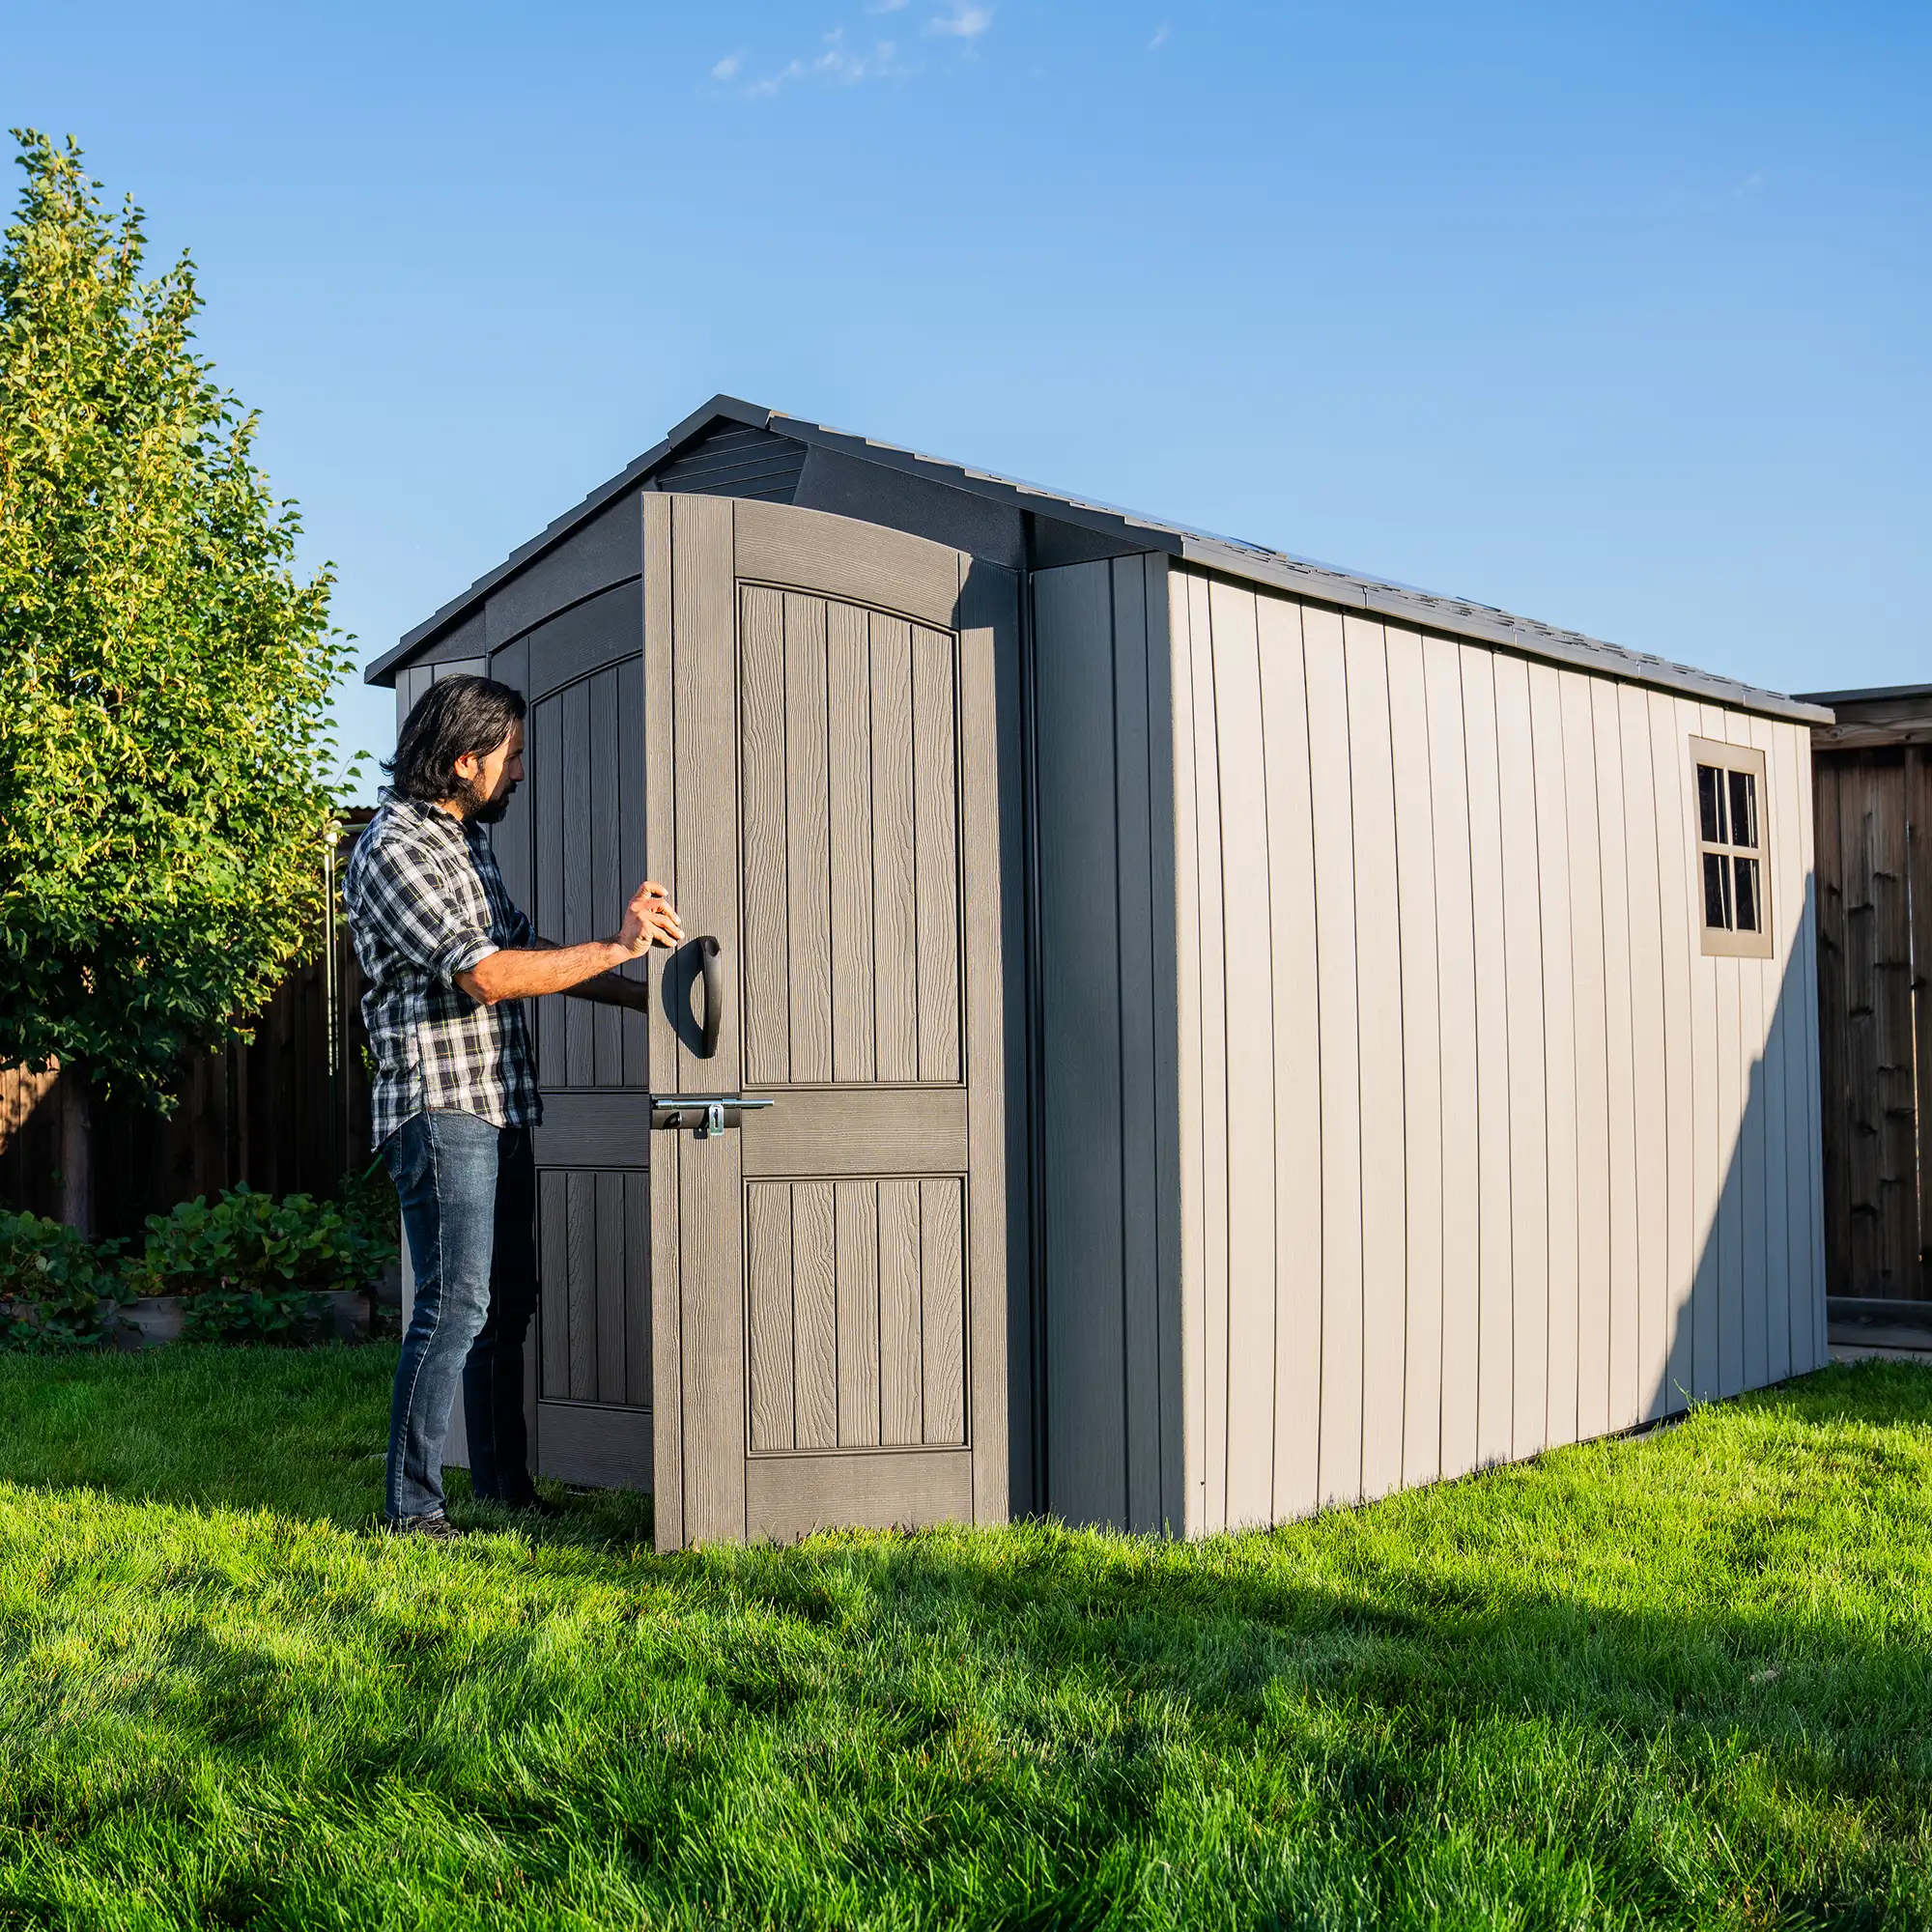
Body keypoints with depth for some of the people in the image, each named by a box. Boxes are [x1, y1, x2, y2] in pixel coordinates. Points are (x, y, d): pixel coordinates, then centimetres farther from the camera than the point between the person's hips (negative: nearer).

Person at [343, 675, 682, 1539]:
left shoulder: (468, 836, 16)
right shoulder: (394, 849, -14)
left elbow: (524, 945, 25)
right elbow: (487, 976, -22)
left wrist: (646, 995, 21)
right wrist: (616, 946, -17)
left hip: (500, 1108, 9)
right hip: (441, 1108, -9)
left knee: (508, 1303, 13)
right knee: (456, 1305, -11)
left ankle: (504, 1483, 22)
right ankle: (412, 1507, -5)